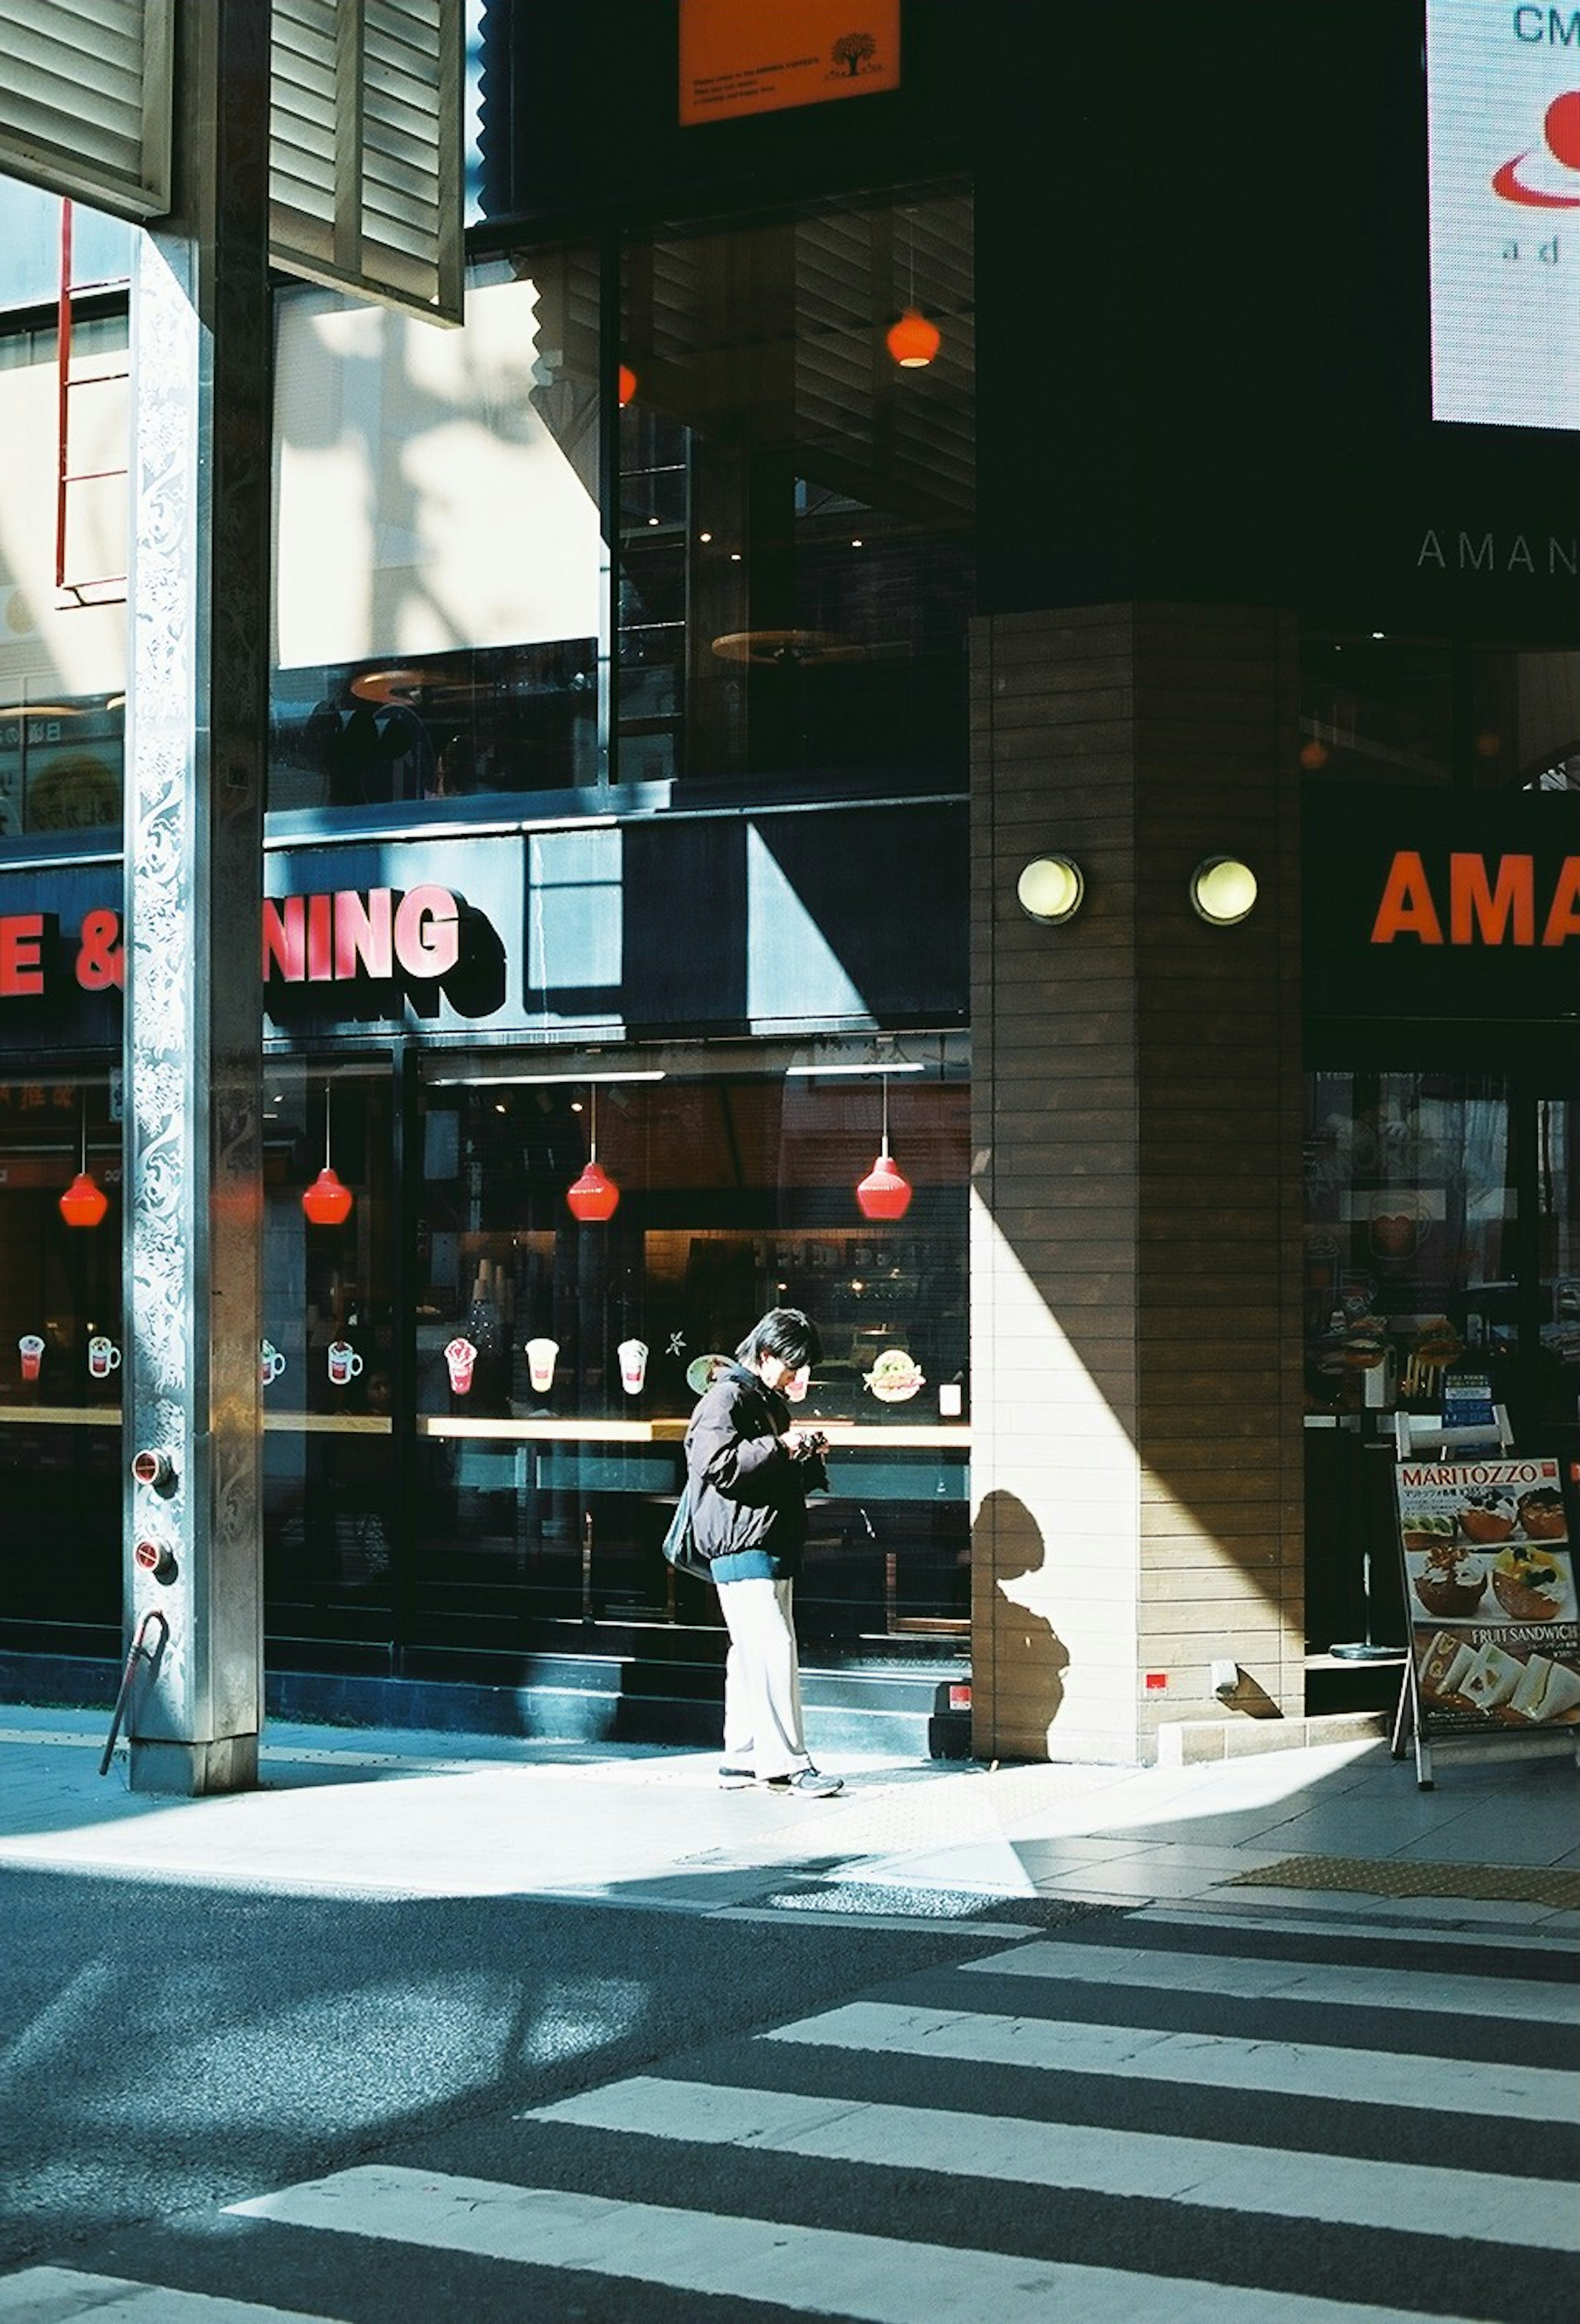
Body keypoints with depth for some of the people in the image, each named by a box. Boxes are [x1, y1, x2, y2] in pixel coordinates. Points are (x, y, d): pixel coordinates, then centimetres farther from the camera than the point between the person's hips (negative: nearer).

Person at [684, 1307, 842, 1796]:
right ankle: (787, 1762, -12)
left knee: (753, 1653, 11)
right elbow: (720, 1466, -21)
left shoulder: (770, 1401, 22)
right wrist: (781, 1448, -17)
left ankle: (742, 1760, 15)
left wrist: (806, 1461, 11)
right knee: (773, 1649, -13)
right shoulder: (727, 1397, -9)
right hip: (742, 1546, -10)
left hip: (773, 1545, 10)